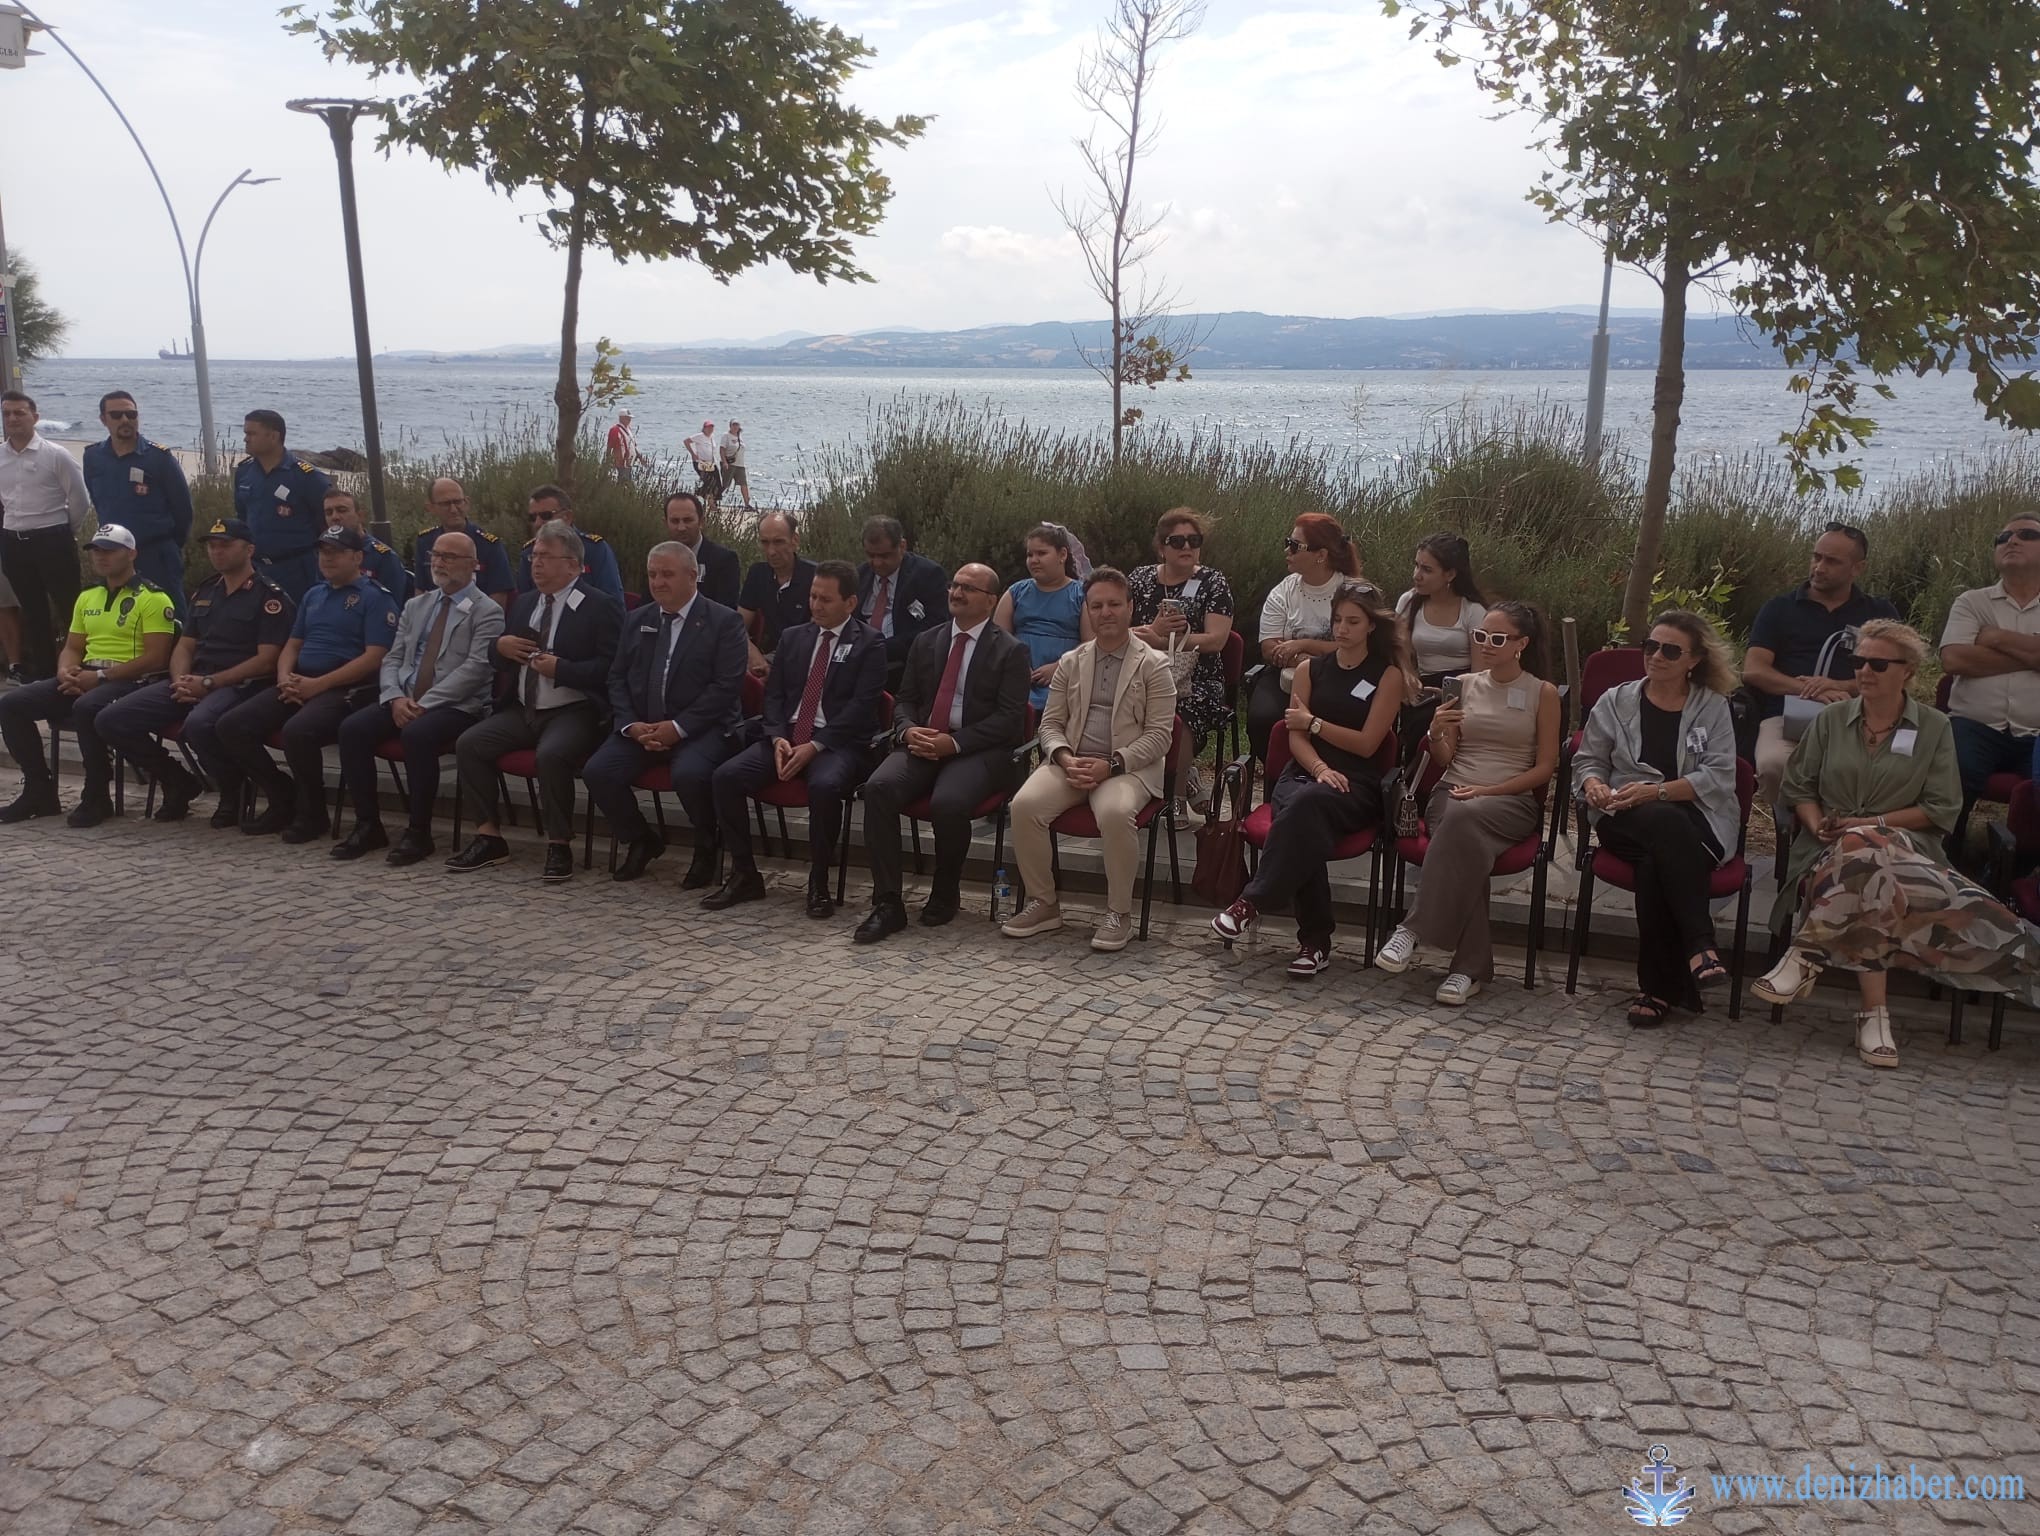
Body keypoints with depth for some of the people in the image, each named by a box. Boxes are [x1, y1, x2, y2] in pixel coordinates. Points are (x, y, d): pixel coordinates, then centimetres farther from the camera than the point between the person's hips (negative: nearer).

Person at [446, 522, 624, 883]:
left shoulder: (600, 606, -5)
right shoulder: (523, 603, 16)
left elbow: (609, 667, -14)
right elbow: (500, 664, 24)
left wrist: (560, 669, -22)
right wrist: (499, 646, 1)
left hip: (573, 712, -7)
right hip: (523, 710, 7)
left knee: (551, 754, -35)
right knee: (468, 743, -12)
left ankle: (559, 846, -19)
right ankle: (488, 837, -4)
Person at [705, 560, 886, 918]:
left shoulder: (869, 644, 0)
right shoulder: (793, 637, 17)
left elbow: (861, 706, -9)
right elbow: (773, 694, 13)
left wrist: (815, 746, -18)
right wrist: (778, 738, -7)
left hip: (838, 743, -5)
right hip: (787, 737, 5)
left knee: (824, 785, -38)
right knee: (727, 776, -18)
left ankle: (819, 882, -19)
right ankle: (743, 874, -5)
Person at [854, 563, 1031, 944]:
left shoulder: (1011, 651, 3)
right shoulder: (926, 641, 18)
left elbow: (1009, 718, -6)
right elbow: (904, 700, 17)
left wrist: (954, 742, -17)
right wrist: (908, 730, -7)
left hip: (978, 751, -4)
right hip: (922, 742, 4)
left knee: (948, 802, -34)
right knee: (878, 787, -26)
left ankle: (945, 894, -5)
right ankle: (887, 902, -22)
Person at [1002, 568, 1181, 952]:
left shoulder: (1153, 664, 2)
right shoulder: (1071, 662, 16)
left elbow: (1159, 734, -4)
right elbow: (1051, 723, 14)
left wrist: (1112, 764, -17)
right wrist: (1064, 757, -8)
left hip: (1128, 767, -4)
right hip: (1071, 762, 4)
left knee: (1115, 812, -37)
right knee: (1024, 805, -24)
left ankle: (1119, 913, -17)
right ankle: (1043, 904, -7)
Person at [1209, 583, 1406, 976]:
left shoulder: (1389, 675, 7)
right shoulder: (1310, 670, 17)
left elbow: (1367, 744, 0)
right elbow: (1296, 737, 7)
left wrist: (1314, 722, 1)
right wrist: (1320, 769, -12)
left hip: (1357, 786, -2)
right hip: (1303, 773, 3)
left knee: (1308, 802, -39)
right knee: (1303, 827, -35)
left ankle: (1253, 902, -35)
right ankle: (1315, 940, -32)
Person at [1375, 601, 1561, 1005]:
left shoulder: (1543, 694, 6)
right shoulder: (1465, 685, 15)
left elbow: (1544, 768, 1)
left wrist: (1487, 790, -11)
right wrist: (1436, 734, -8)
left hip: (1511, 801, -2)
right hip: (1453, 792, 2)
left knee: (1466, 817, -39)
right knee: (1466, 842, -35)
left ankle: (1414, 929, -35)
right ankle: (1472, 966, -33)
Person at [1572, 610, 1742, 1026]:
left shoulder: (1713, 708, 11)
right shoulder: (1616, 702, 16)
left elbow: (1718, 777, -2)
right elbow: (1587, 760, 17)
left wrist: (1655, 792, -15)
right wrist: (1594, 784, -8)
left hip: (1697, 823, -1)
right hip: (1626, 821, 1)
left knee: (1656, 861, -37)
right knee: (1666, 823, -38)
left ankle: (1658, 987, -32)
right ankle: (1699, 945, -40)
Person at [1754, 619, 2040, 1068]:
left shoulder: (1934, 728, 10)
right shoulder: (1830, 719, 15)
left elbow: (1943, 810, 3)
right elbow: (1798, 787, 14)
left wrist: (1872, 822, -9)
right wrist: (1818, 825, -7)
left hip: (1906, 846, -1)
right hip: (1829, 849, 1)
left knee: (1864, 850, -40)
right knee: (1871, 875, -37)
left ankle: (1808, 955, -29)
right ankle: (1874, 1009, -32)